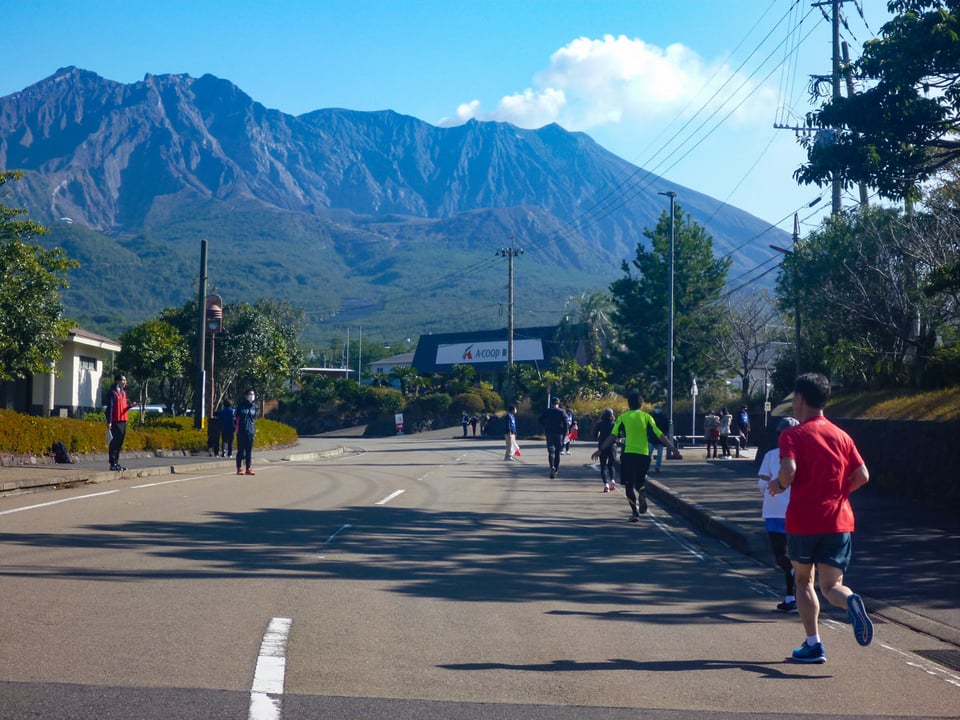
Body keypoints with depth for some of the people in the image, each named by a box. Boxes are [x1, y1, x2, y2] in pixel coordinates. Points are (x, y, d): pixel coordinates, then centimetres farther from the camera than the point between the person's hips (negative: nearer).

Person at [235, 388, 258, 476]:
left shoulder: (254, 406, 10)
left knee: (249, 451, 5)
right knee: (241, 450, -1)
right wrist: (237, 428, -3)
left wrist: (255, 429, 12)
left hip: (250, 432, 4)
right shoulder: (241, 405, -1)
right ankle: (239, 469, 3)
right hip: (241, 431, -4)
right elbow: (237, 417, 2)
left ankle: (248, 468, 9)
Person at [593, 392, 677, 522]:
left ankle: (635, 512, -4)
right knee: (641, 480, 20)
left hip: (628, 453, -1)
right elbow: (659, 434, 1)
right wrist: (672, 447, 8)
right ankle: (642, 494, -13)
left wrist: (601, 450, 4)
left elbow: (613, 436, -2)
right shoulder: (646, 417, 6)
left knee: (629, 484, 6)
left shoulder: (623, 417, 3)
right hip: (644, 453, 2)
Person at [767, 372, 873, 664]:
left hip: (802, 522, -3)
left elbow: (789, 469, -22)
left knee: (804, 580, 16)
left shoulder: (793, 435, -5)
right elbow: (862, 476, 4)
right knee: (831, 585, 5)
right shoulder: (841, 436, 8)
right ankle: (851, 601, -31)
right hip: (838, 522, 3)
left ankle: (813, 644, 11)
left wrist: (779, 484, -1)